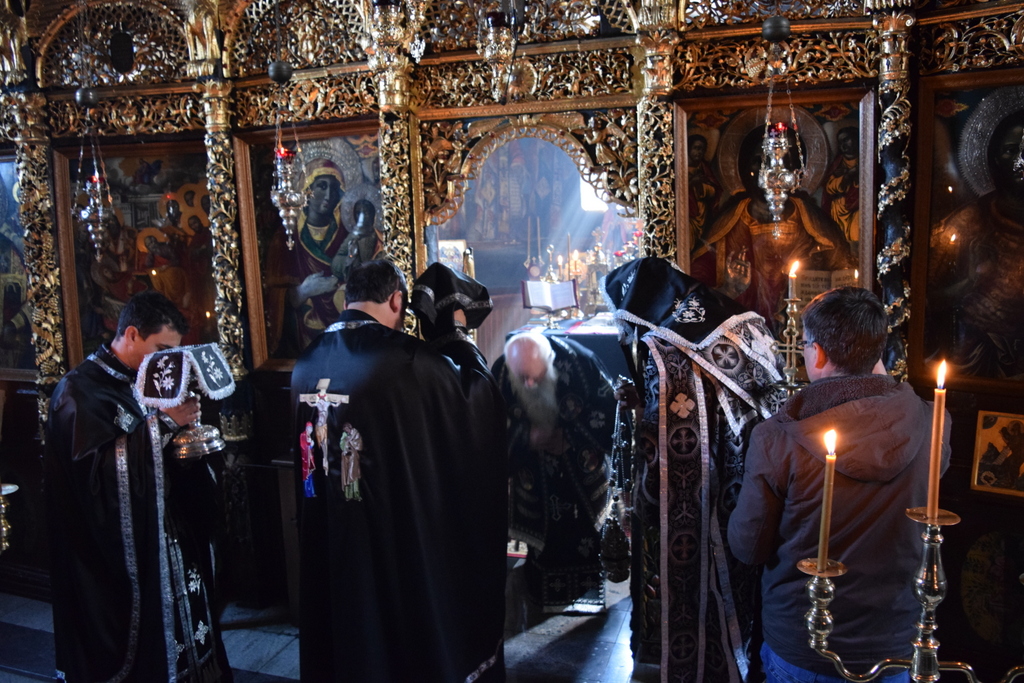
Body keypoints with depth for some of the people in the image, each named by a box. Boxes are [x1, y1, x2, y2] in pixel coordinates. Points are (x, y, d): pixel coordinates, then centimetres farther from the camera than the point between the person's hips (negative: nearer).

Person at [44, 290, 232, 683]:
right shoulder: (79, 391, -12)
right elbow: (99, 467, -25)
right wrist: (162, 422, -25)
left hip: (166, 543, 7)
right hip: (117, 556, -7)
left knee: (176, 637, 10)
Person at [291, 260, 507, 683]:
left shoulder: (306, 364, -1)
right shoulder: (409, 358, -19)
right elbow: (479, 396, -6)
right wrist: (457, 334, 6)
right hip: (405, 539, -5)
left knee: (344, 627, 21)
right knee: (419, 632, 14)